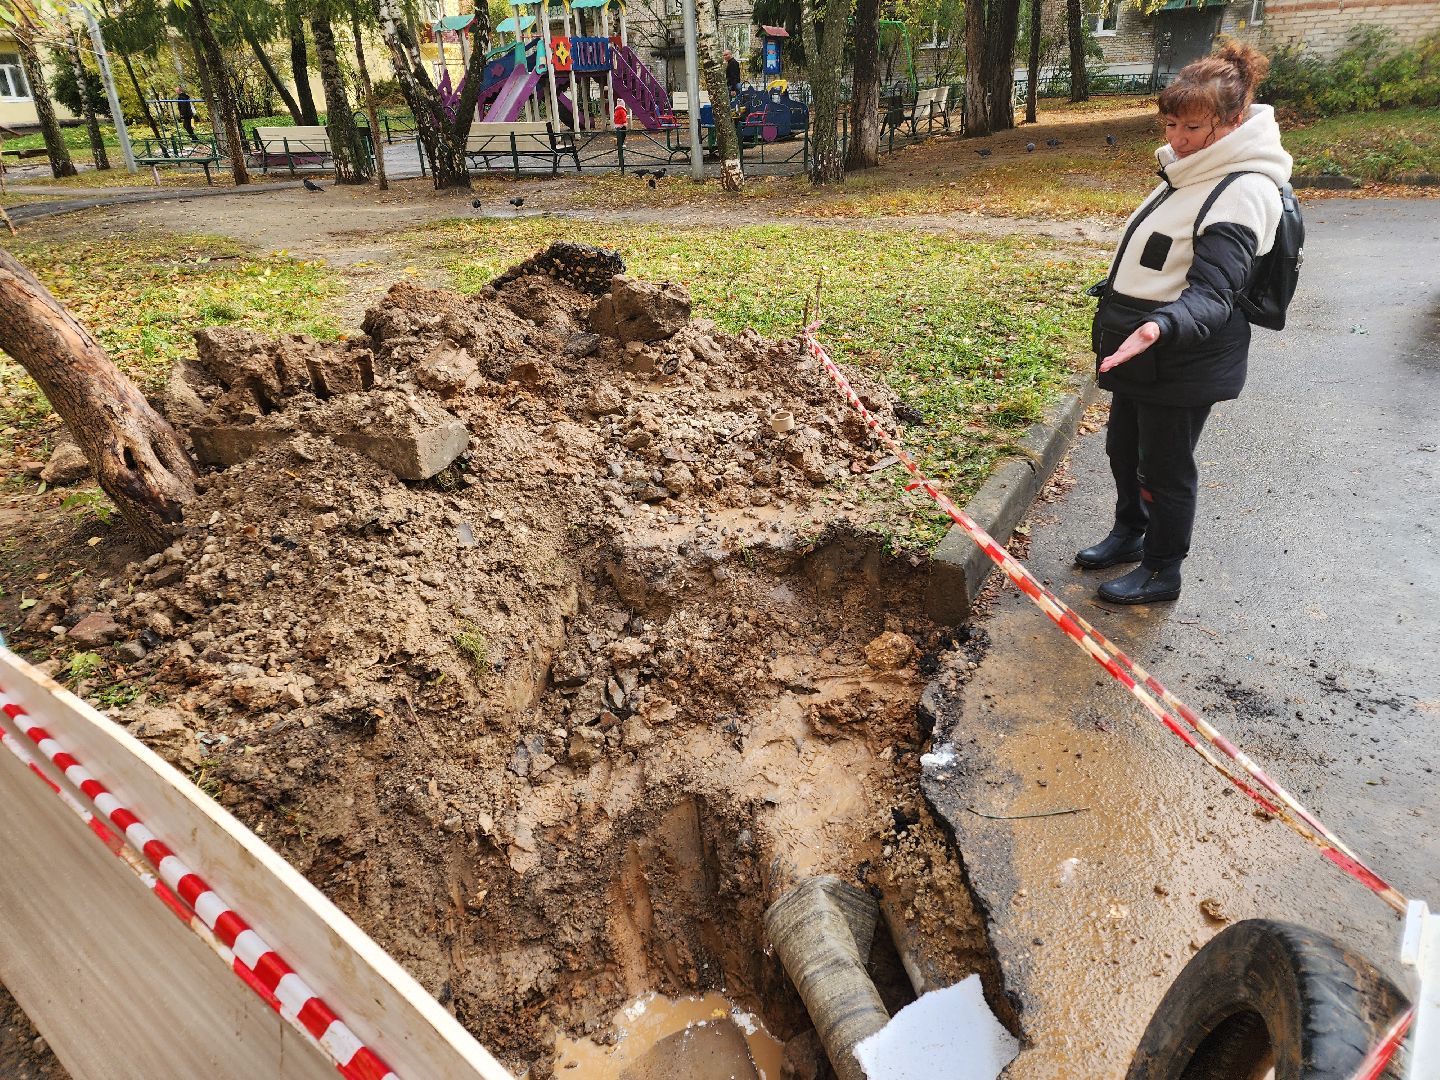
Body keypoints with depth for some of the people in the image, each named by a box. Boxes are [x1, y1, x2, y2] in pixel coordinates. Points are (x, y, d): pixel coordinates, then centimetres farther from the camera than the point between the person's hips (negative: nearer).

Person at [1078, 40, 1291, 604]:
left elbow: (1212, 294, -30)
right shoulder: (1189, 171, 8)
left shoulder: (1242, 192, -21)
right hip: (1140, 349, 9)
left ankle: (1161, 572, 23)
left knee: (1164, 469, 4)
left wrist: (1163, 326, -49)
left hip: (1182, 362, -9)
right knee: (1122, 450, 21)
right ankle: (1129, 534, 42)